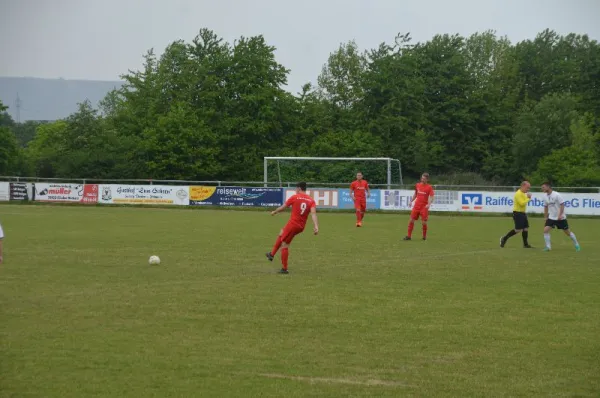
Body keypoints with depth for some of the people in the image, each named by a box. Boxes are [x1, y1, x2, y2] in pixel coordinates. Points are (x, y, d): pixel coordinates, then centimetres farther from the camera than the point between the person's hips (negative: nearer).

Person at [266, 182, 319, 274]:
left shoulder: (294, 197, -7)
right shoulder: (311, 200, 2)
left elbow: (283, 208, 2)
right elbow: (313, 213, -12)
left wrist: (274, 212, 22)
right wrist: (316, 227, -21)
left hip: (292, 224, -6)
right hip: (301, 227, 6)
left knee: (285, 245, 3)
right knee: (282, 234, 28)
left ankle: (284, 269, 3)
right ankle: (272, 254, 32)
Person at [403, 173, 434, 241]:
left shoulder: (429, 187, -6)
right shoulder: (417, 185, 8)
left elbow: (431, 197, -13)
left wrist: (429, 204, -30)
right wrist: (411, 201, 14)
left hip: (424, 207, -4)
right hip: (416, 206, 4)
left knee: (424, 222, -3)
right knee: (411, 220, -1)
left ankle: (424, 236, 15)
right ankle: (409, 236, 5)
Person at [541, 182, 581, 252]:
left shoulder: (556, 195, -17)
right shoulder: (545, 196, 2)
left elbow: (562, 205, -17)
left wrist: (560, 215, -26)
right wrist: (545, 217, 15)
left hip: (560, 217, -5)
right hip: (551, 217, 5)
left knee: (567, 232, 4)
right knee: (546, 230, -14)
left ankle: (577, 245, 23)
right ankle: (548, 247, -6)